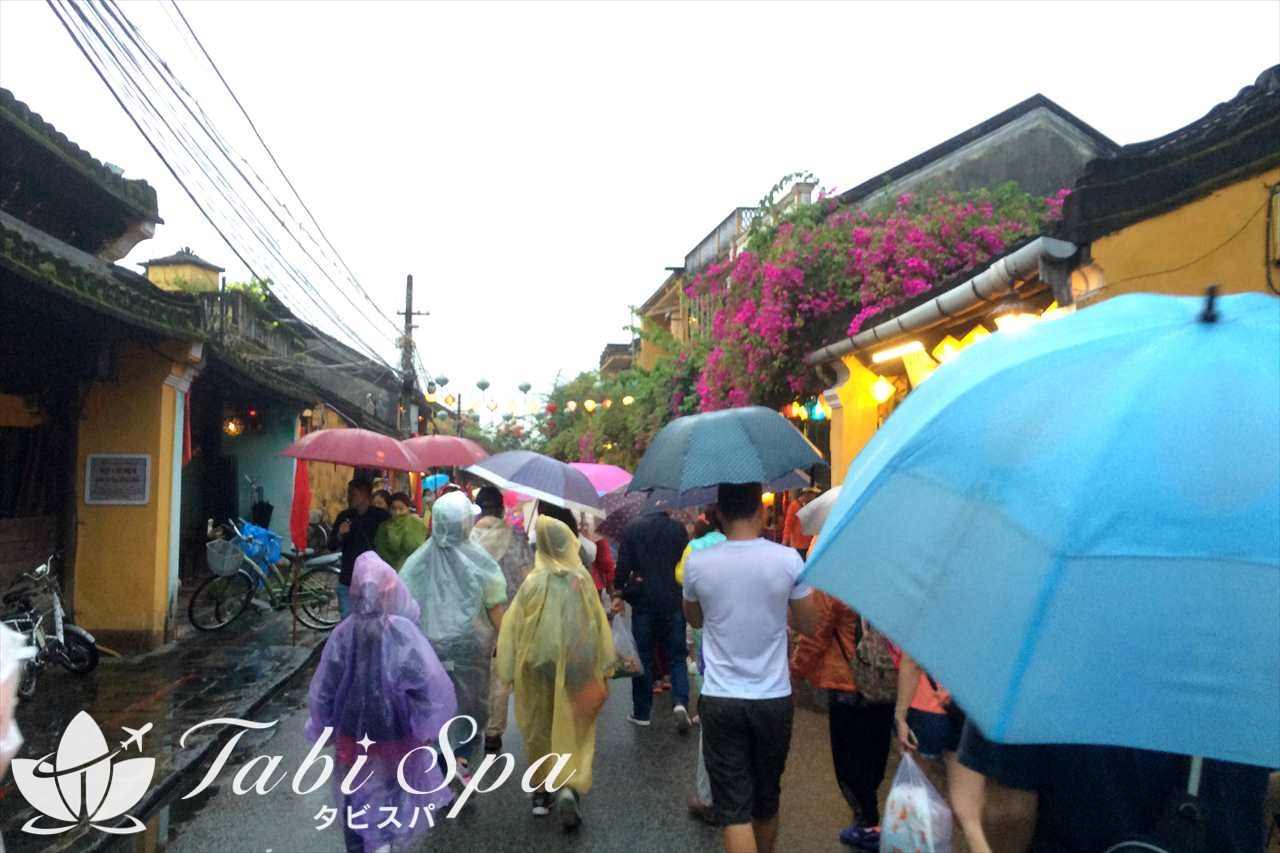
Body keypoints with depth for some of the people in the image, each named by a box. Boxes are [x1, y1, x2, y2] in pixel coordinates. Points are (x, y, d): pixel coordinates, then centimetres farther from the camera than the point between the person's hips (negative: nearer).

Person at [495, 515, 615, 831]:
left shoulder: (533, 582, -8)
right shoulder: (582, 579, -6)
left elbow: (513, 627, -5)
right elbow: (599, 624, -1)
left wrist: (510, 670, 3)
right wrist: (605, 668, 8)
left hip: (538, 665, 1)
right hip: (576, 664, 0)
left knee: (540, 727, 17)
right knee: (573, 729, 8)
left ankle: (542, 792, 27)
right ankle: (570, 788, -11)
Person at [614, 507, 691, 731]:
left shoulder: (632, 529, -1)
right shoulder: (677, 528, 0)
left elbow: (623, 565, -4)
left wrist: (619, 593, 6)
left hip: (643, 602, 0)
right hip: (674, 602, 0)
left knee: (643, 657, 10)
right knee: (677, 656, 9)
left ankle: (641, 712, 15)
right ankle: (680, 702, -10)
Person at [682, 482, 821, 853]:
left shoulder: (697, 563, -9)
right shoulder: (788, 560, -11)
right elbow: (810, 625, 1)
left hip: (720, 700, -1)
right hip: (774, 698, 1)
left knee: (734, 808, 4)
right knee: (767, 799, 22)